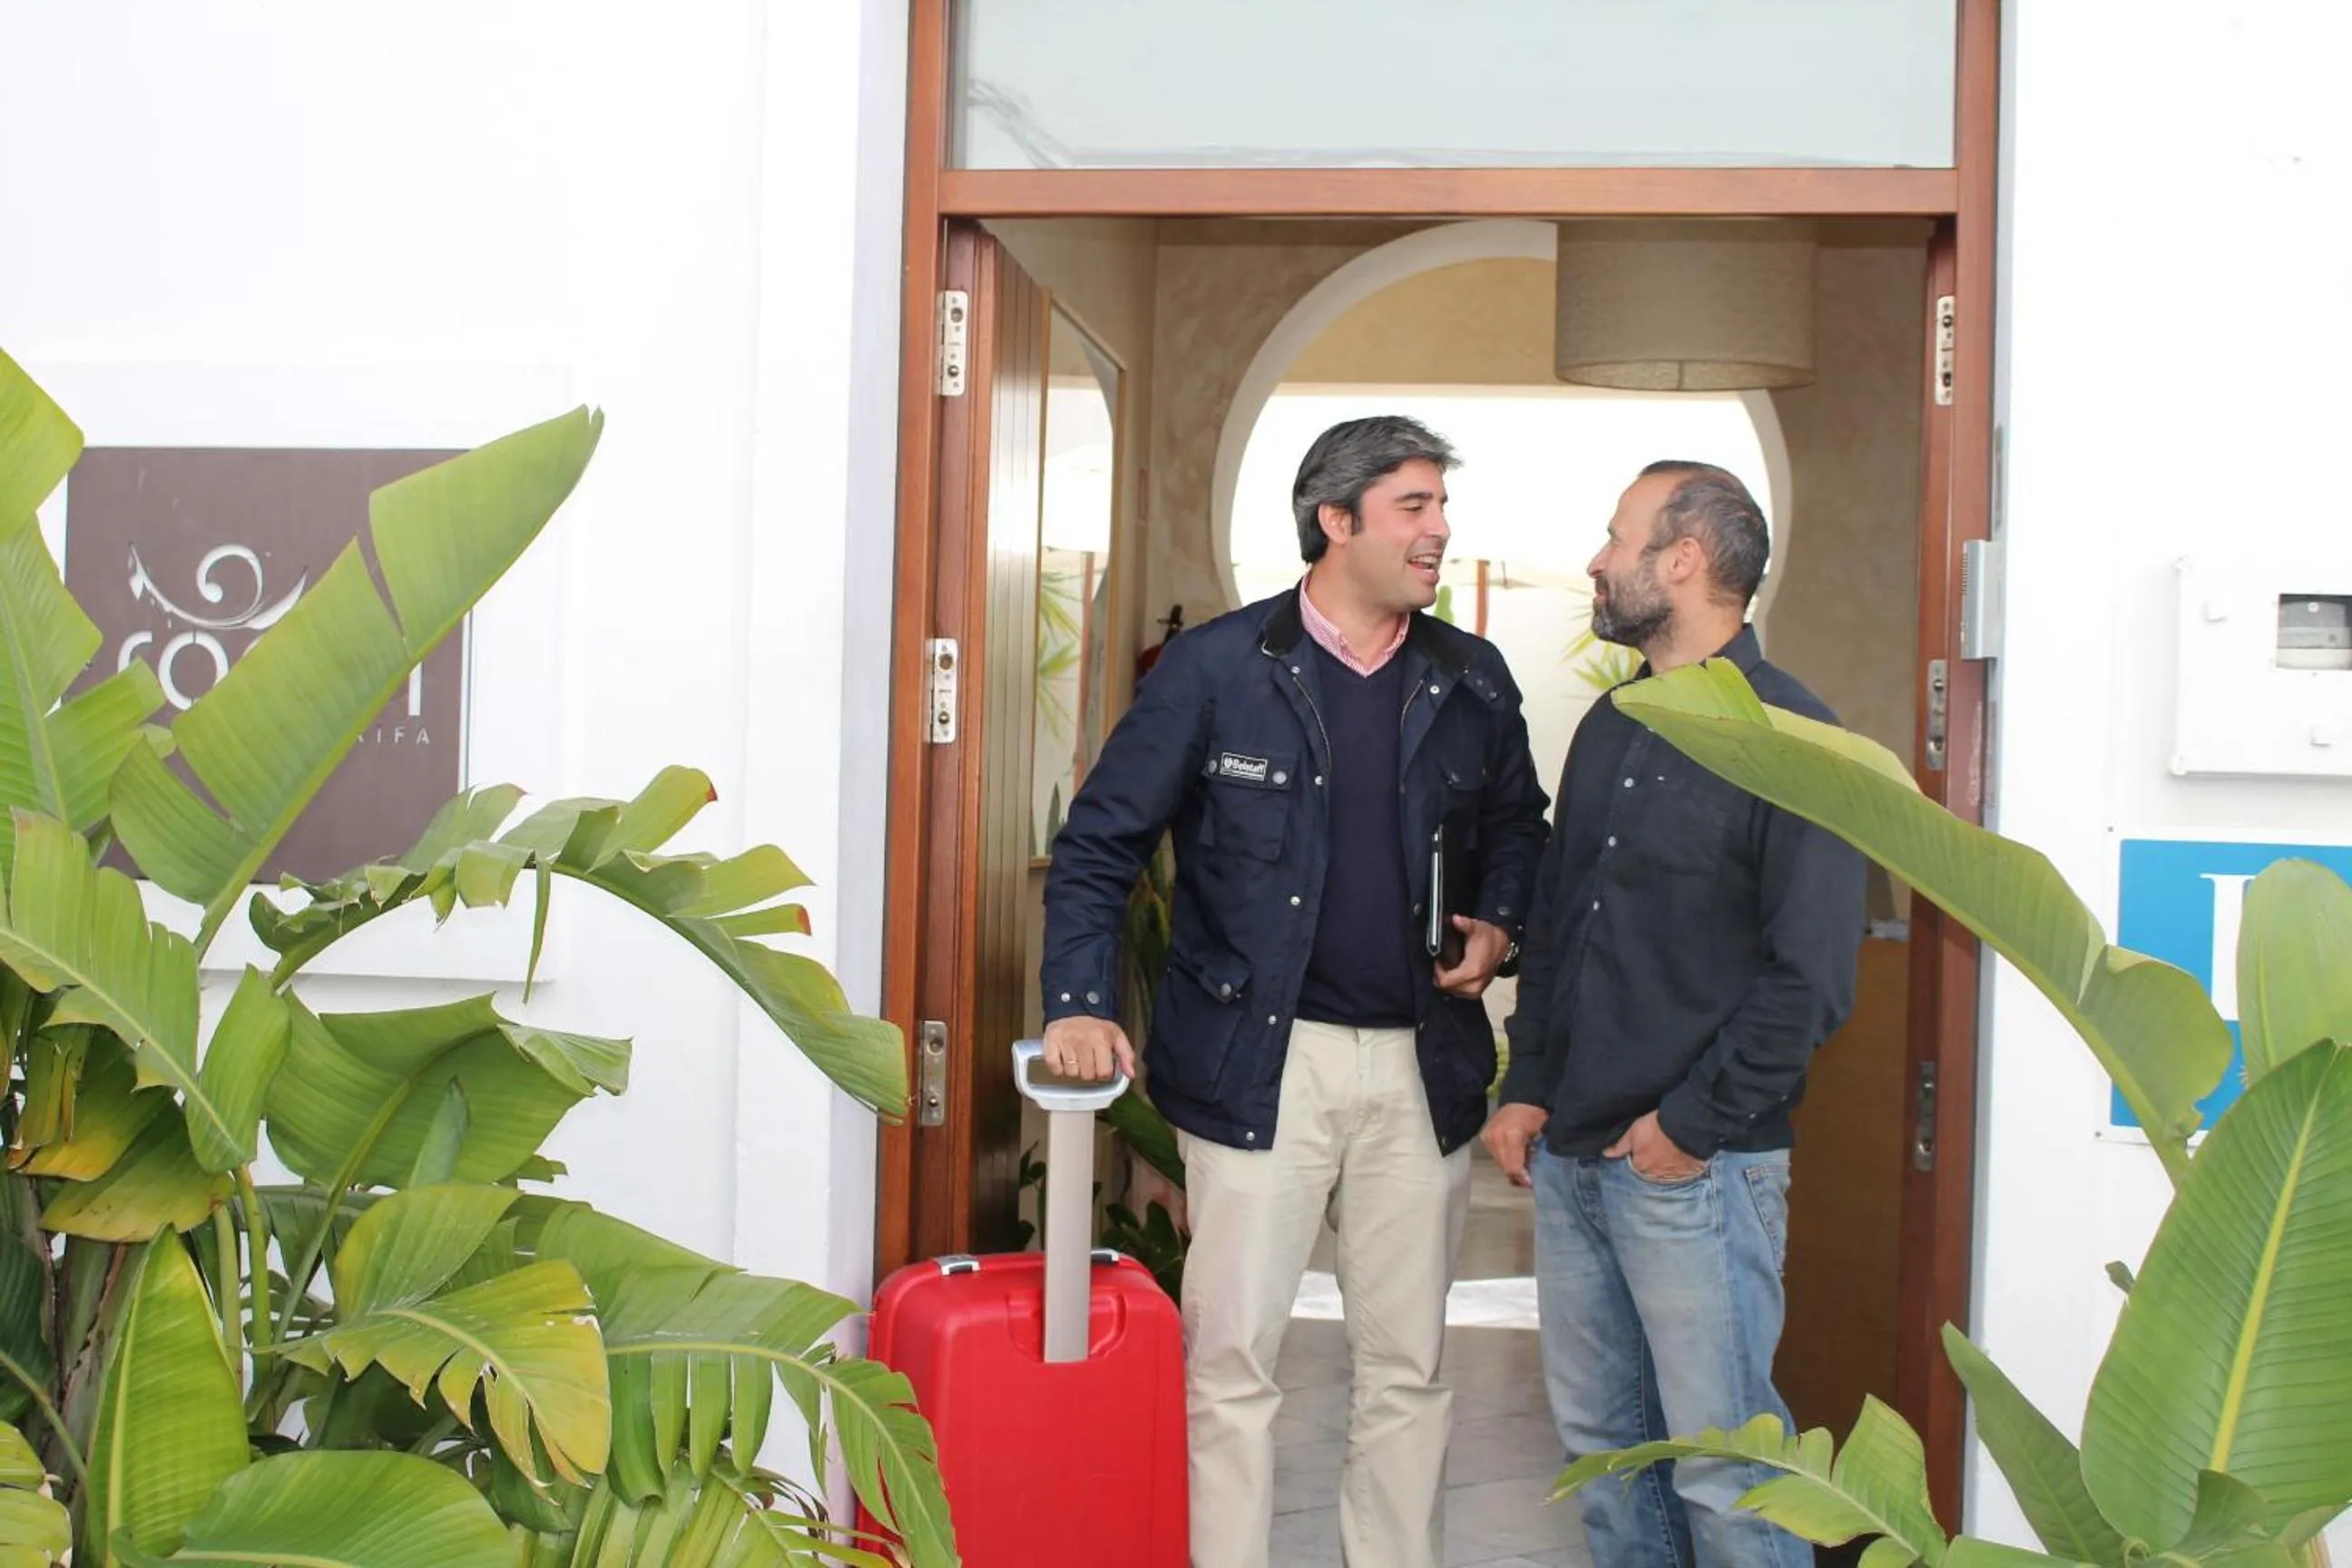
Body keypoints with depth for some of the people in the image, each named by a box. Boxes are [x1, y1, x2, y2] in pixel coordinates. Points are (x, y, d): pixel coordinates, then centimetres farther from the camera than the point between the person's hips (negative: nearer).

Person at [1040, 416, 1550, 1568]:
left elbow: (1515, 824, 22)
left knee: (1408, 1363, 11)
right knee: (1232, 1356, 0)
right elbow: (1099, 843, -3)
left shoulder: (1472, 681, 6)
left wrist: (1498, 922, 3)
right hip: (1261, 1060, -3)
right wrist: (1081, 1003, -14)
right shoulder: (1215, 666, -5)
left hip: (1423, 1064, 4)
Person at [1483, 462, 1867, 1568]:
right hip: (1570, 1150, 8)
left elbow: (1811, 976, -15)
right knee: (1598, 1435, 14)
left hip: (1696, 1163, -7)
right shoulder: (1610, 728, 14)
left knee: (1720, 1457, -2)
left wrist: (1696, 1124, -14)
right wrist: (1527, 1088, 11)